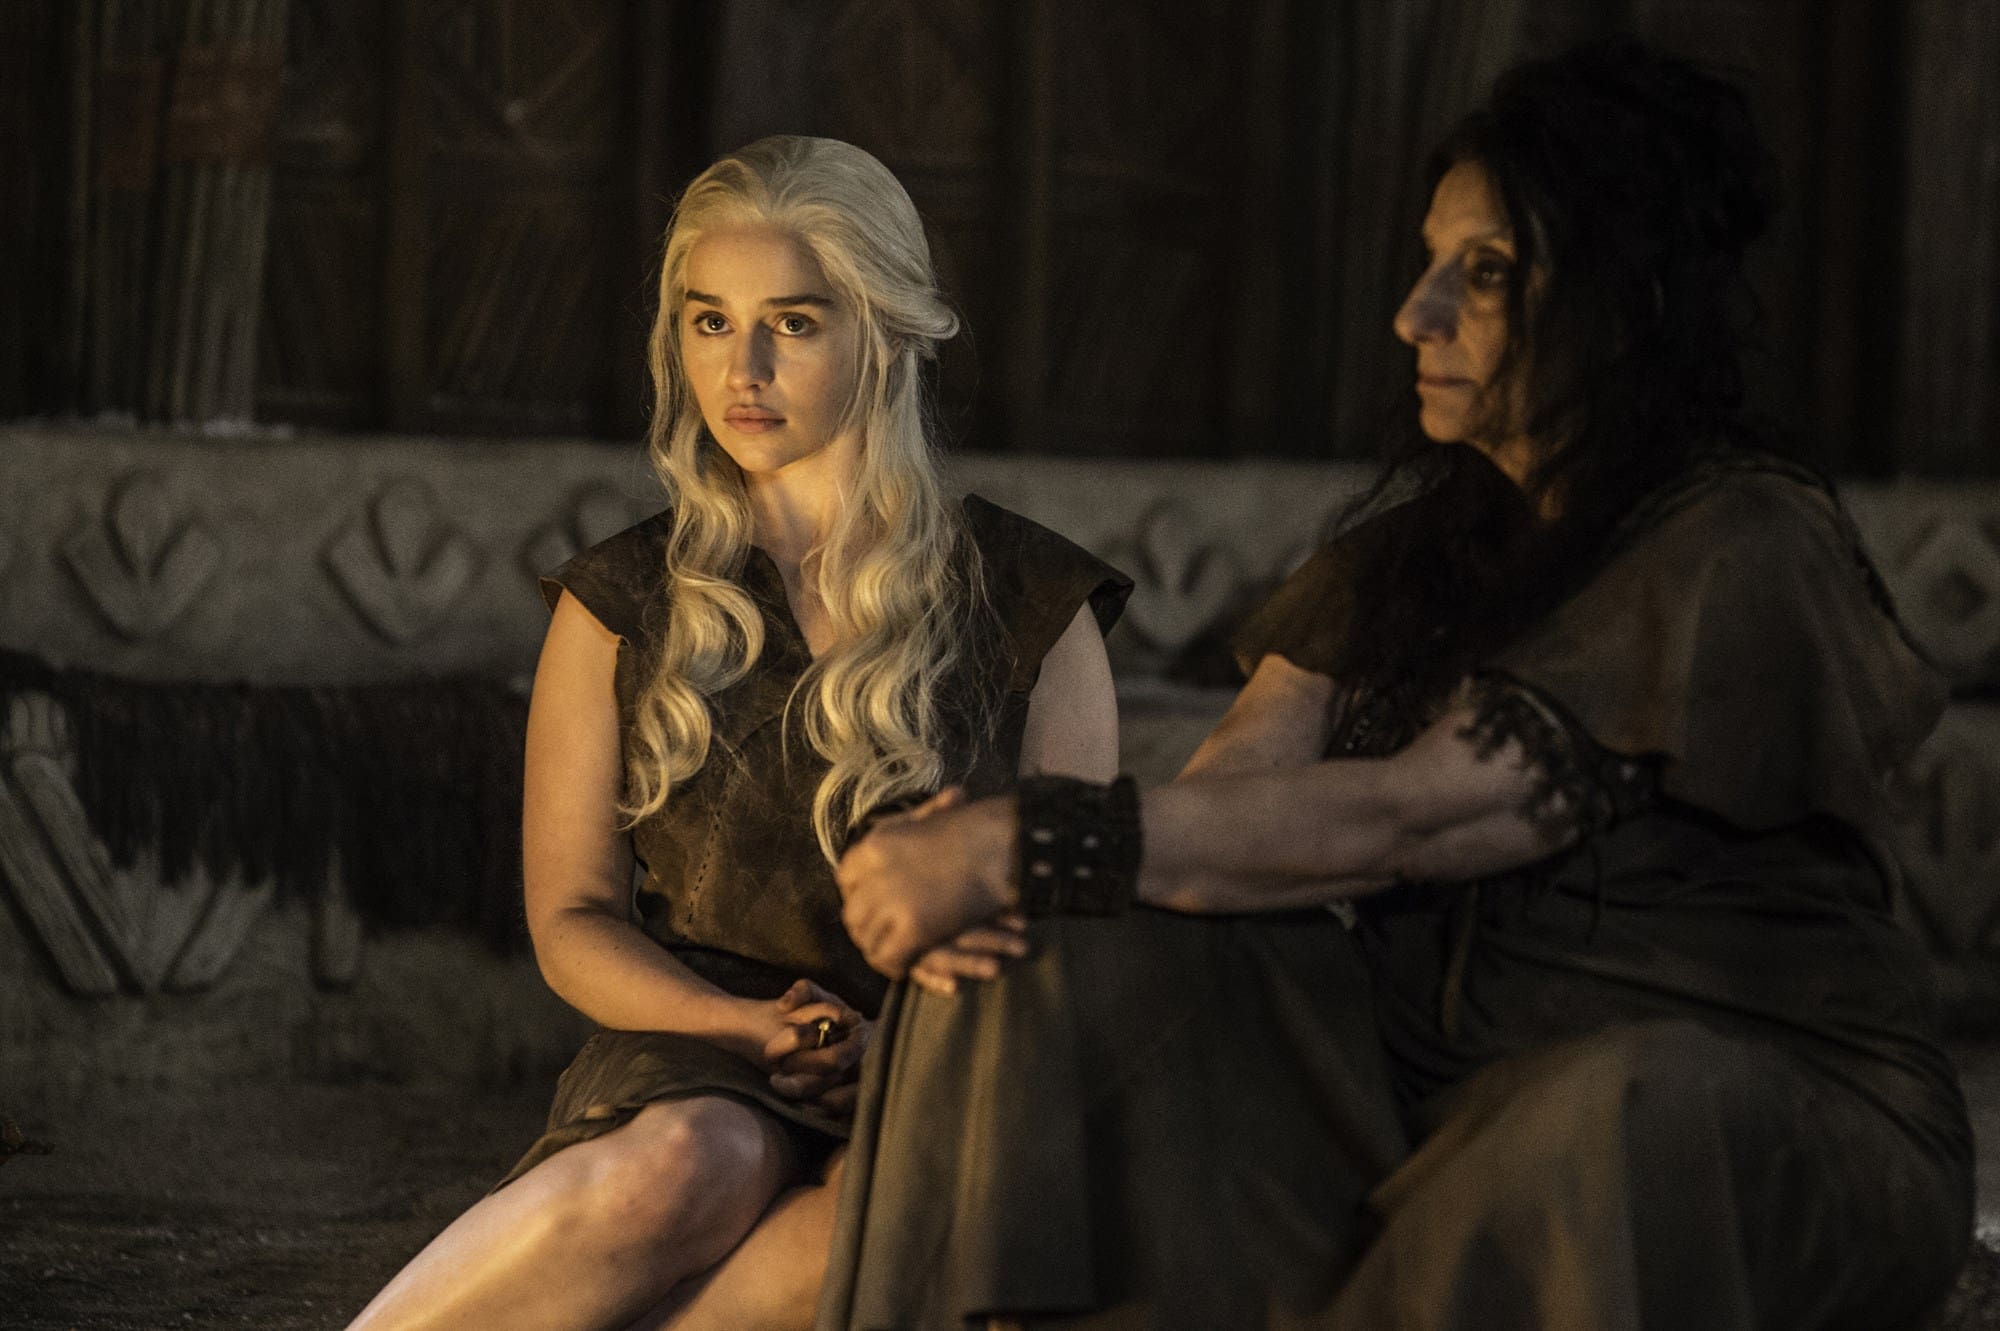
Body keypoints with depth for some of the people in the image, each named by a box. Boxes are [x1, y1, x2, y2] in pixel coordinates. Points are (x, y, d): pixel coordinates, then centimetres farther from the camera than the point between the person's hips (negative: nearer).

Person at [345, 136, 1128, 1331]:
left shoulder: (1031, 601, 11)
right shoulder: (624, 607, 14)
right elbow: (572, 921, 10)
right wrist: (754, 1027, -11)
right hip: (692, 1070, 0)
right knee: (677, 1174, -39)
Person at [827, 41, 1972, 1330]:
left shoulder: (1747, 557, -16)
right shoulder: (1435, 534, 10)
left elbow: (1401, 820, -24)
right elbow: (1237, 783, -3)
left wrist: (1020, 848, -27)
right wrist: (986, 861, -23)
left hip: (1780, 1127, -7)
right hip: (1453, 1094, 7)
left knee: (1628, 1110, -42)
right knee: (1059, 976, -12)